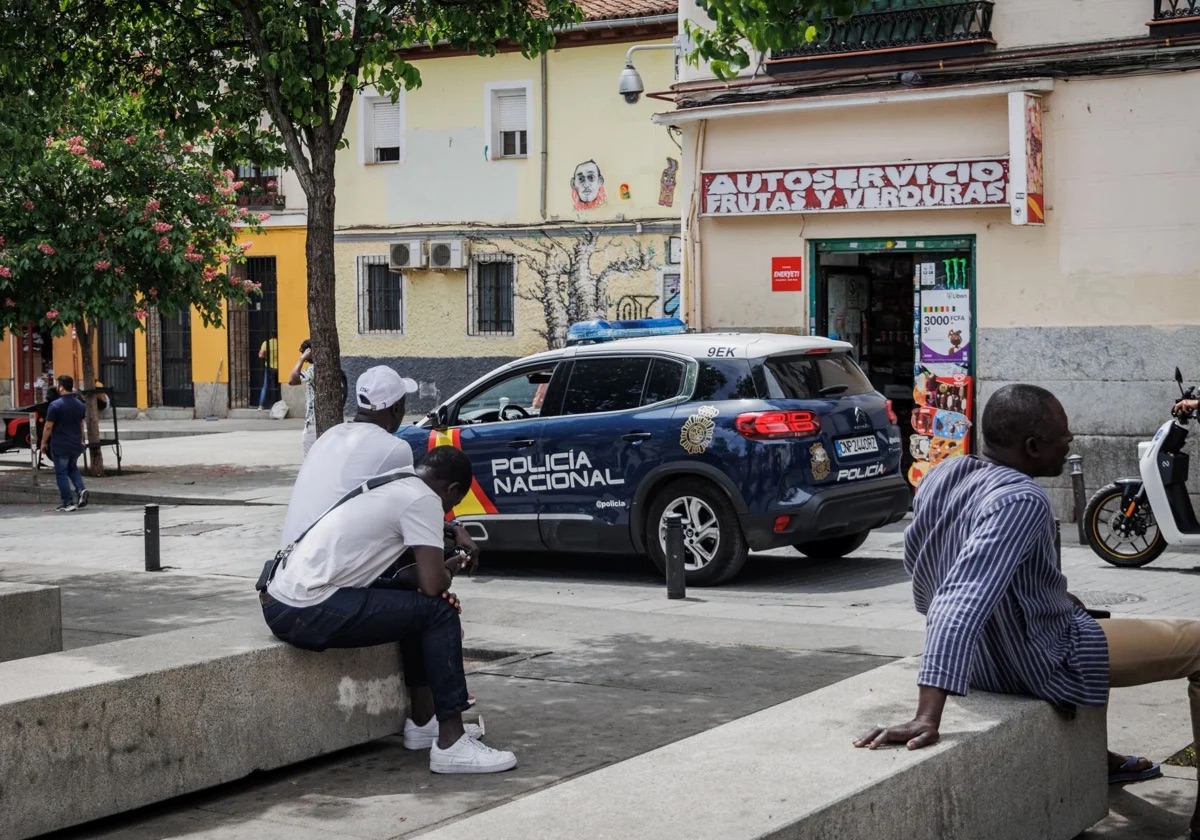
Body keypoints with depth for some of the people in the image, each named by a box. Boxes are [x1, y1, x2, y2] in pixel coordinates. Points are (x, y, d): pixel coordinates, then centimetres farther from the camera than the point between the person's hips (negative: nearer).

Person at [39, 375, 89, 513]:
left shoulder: (55, 405, -15)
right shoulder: (80, 405, 4)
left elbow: (48, 426, -12)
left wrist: (44, 442, 0)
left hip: (60, 446, -6)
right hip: (76, 445, 6)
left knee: (61, 473, 3)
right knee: (73, 468, 24)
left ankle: (68, 502, 0)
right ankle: (81, 489, 1)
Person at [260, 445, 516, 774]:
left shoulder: (391, 487, 21)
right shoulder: (423, 500, -7)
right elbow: (433, 584, -14)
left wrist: (442, 568, 8)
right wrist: (450, 571, 9)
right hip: (307, 614, -10)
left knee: (414, 604, 23)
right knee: (438, 612, -5)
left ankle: (423, 722, 28)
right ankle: (451, 744, -5)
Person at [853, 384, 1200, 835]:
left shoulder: (942, 475, -6)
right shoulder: (1021, 500, -30)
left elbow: (928, 592, 7)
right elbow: (964, 600, -41)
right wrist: (927, 718, -45)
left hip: (983, 659, 9)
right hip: (1045, 664, -9)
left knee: (1081, 613, 37)